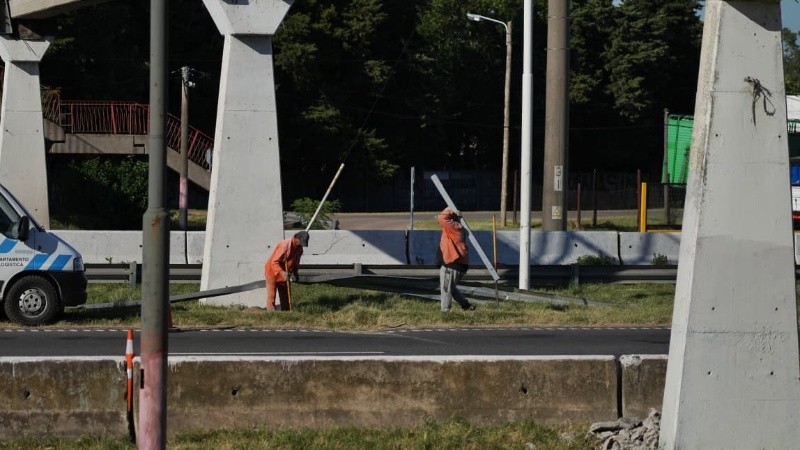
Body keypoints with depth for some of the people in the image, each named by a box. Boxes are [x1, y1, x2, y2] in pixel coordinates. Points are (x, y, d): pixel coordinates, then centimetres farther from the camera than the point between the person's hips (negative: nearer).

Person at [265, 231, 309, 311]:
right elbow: (274, 262, -30)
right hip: (273, 272, -8)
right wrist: (282, 273, -44)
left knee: (286, 297, 8)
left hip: (284, 275, 8)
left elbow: (296, 262, 11)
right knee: (271, 297, -9)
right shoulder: (285, 245, -28)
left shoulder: (299, 248, -3)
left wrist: (294, 273, -7)